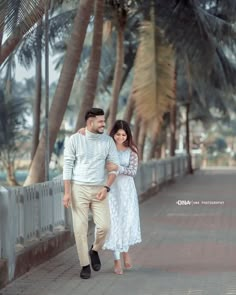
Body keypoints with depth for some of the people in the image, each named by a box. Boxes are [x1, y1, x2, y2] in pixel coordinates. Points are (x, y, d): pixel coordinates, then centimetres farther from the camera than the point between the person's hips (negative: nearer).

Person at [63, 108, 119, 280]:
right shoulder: (75, 139, -6)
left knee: (104, 225, -9)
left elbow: (115, 166, 0)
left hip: (99, 190, 2)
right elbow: (68, 166, -5)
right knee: (80, 228, -1)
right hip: (78, 189, -2)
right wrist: (67, 192, -9)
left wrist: (106, 187, -13)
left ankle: (95, 251, 21)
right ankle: (85, 265, 12)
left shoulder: (108, 141, 0)